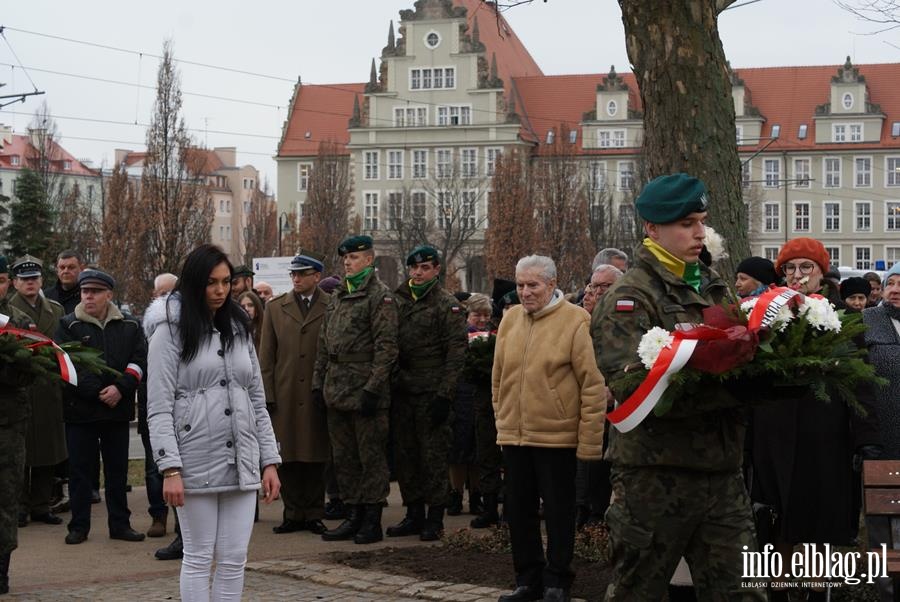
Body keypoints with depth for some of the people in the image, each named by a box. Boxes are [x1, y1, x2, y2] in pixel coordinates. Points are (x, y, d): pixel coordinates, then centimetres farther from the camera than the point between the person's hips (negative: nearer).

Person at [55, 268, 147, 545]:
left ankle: (120, 523, 17)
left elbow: (139, 361, 0)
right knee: (80, 470, 3)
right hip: (80, 409, -2)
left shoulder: (129, 326, 7)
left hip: (118, 409, 2)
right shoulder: (69, 326, 0)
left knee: (118, 470, 9)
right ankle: (79, 526, 11)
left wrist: (120, 388, -16)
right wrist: (97, 392, -16)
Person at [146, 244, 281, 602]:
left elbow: (257, 401, 15)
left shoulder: (238, 328, 14)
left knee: (234, 560, 4)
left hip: (241, 462, 5)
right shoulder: (170, 331, -3)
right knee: (198, 558, 2)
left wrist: (270, 461, 8)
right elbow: (159, 408, -8)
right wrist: (170, 469, -17)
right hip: (196, 462, -5)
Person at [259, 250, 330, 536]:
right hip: (284, 396, 2)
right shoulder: (275, 307, 10)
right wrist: (267, 393, 1)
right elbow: (266, 355, 8)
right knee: (287, 458, 4)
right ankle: (293, 514, 12)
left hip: (318, 395, -2)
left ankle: (314, 514, 12)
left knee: (316, 458, 3)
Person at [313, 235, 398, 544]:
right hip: (337, 391, 8)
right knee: (344, 458, 11)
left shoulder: (380, 296, -7)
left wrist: (373, 388, -18)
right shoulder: (337, 297, 17)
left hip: (364, 390, -8)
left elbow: (386, 346, -13)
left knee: (371, 457, -2)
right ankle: (354, 516, 20)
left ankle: (372, 521, 3)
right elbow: (324, 344, 20)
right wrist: (319, 381, 13)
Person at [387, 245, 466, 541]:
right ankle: (414, 514, 18)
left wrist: (444, 394, -15)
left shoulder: (447, 304, -4)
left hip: (431, 392, -6)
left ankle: (434, 518, 4)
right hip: (401, 391, 6)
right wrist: (389, 385, 8)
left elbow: (456, 351, -9)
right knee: (405, 454, 9)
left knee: (433, 455, -2)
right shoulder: (397, 300, 11)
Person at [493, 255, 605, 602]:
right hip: (513, 434, 5)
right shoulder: (510, 319, 6)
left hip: (557, 435, -5)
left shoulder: (575, 321, -11)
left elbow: (593, 384, -12)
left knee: (558, 512, 5)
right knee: (519, 511, 12)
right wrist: (502, 418, 15)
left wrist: (589, 440, -13)